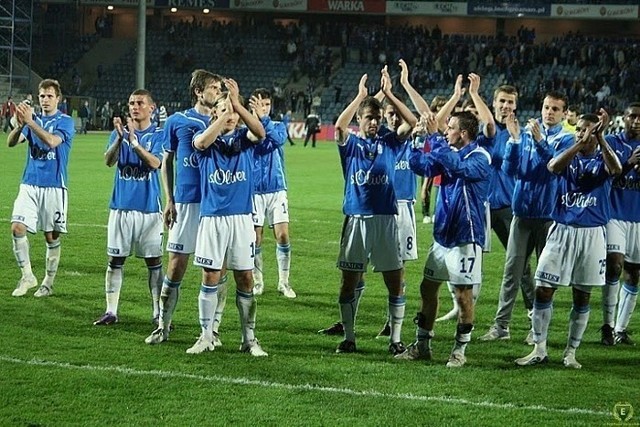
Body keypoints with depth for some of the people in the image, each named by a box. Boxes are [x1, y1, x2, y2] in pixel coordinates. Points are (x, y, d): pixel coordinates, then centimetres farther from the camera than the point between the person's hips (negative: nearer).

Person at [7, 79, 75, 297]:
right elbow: (11, 142, -4)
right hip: (29, 184, 4)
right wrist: (20, 125, -24)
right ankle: (27, 275, 1)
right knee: (17, 228, -12)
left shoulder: (65, 122, -3)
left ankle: (48, 282, 16)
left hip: (54, 187, -3)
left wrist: (30, 122, -31)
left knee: (51, 237, 3)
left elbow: (52, 141, -23)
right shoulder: (33, 120, 10)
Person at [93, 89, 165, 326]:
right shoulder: (120, 132, 6)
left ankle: (158, 312, 8)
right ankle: (111, 311, 7)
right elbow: (109, 161, -8)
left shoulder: (158, 135, 0)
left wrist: (134, 141, -27)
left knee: (154, 261, 2)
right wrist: (120, 137, -25)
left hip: (149, 207, -2)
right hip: (121, 206, 2)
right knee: (115, 259, 3)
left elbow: (155, 163, -16)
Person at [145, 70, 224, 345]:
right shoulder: (177, 121, 7)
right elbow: (167, 162, 11)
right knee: (176, 265, 0)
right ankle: (163, 326, 12)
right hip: (186, 201, -1)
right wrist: (169, 200, 5)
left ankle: (213, 329, 10)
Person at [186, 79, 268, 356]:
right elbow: (202, 142, -21)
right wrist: (226, 111, -24)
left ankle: (249, 338, 10)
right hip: (212, 217, -1)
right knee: (210, 277, 1)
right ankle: (206, 337, 10)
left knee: (245, 278, 2)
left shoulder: (244, 138, 6)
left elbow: (260, 132, -17)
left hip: (241, 217, 1)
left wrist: (237, 104, -27)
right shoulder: (206, 139, 4)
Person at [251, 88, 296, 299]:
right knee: (255, 238, 3)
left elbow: (279, 140, -18)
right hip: (254, 191, -1)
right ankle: (258, 281, 17)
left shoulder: (278, 126, 4)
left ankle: (283, 282, 5)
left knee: (283, 236, -6)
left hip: (277, 189, 1)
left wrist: (264, 120, -30)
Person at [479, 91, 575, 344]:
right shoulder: (525, 135, 9)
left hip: (550, 214, -2)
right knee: (512, 269, -1)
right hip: (522, 211, 2)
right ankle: (501, 325, 1)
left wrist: (540, 140, -30)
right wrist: (514, 139, -12)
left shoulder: (567, 140, 0)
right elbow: (510, 170, 0)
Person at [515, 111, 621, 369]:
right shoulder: (567, 155, 4)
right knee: (543, 290, -2)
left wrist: (600, 137, -32)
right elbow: (554, 166, -20)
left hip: (592, 234, -1)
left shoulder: (602, 159, 1)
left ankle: (571, 352, 17)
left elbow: (616, 169, -24)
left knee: (582, 297, 7)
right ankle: (539, 349, 8)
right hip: (562, 230, 1)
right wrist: (580, 143, -29)